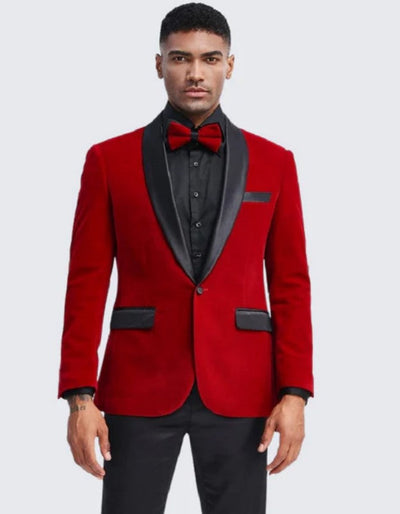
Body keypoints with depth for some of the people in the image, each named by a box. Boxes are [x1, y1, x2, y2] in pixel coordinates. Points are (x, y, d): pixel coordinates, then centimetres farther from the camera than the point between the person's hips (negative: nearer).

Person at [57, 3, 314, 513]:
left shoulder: (273, 163, 6)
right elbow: (86, 285, 1)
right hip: (139, 388, -1)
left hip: (240, 391, 1)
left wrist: (294, 393, -4)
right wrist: (79, 396, -7)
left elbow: (291, 285, 5)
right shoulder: (109, 160, 3)